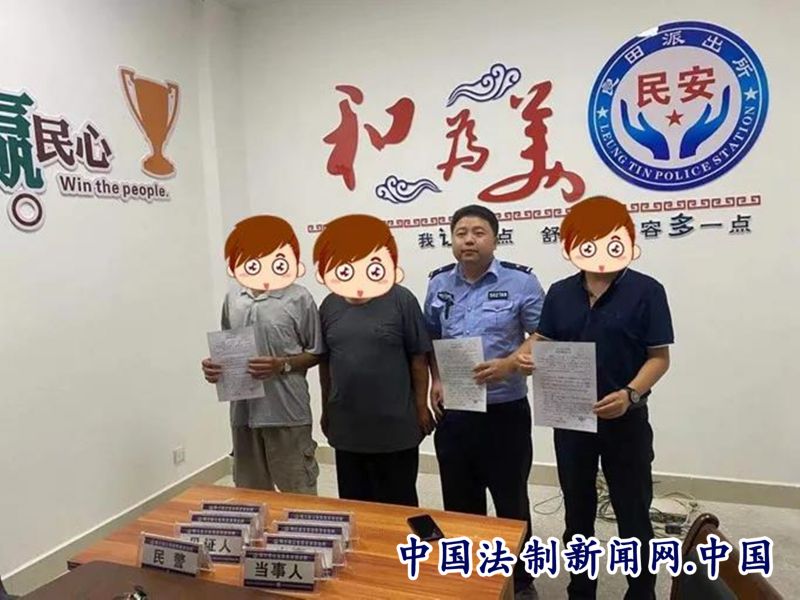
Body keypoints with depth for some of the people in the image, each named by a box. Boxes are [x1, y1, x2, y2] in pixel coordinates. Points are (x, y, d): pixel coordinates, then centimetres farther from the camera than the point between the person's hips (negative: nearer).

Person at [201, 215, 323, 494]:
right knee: (250, 492, 18)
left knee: (299, 493, 7)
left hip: (287, 412, -4)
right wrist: (214, 365, -4)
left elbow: (316, 353, -3)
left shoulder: (298, 298, -9)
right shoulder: (233, 297, 5)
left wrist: (282, 365, -18)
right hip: (244, 410, 5)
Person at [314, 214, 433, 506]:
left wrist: (421, 406, -5)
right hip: (346, 425, 4)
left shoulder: (401, 300, -11)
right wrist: (326, 409, 12)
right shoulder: (329, 306, 2)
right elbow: (325, 361, 9)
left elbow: (419, 357, -6)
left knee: (399, 503, 12)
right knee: (353, 502, 18)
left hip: (395, 424, -4)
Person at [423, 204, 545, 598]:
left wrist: (508, 365, -22)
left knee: (511, 500, 10)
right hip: (453, 411, 4)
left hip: (505, 411, -4)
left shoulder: (521, 282, -8)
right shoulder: (438, 285, 5)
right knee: (460, 501, 17)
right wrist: (435, 381, 3)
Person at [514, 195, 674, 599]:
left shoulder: (646, 291, -9)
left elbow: (659, 356, -9)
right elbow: (543, 340, 8)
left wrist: (630, 394, -26)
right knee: (577, 513, 18)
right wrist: (525, 355, -15)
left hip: (625, 419, -4)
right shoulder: (560, 293, 3)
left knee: (633, 515, 10)